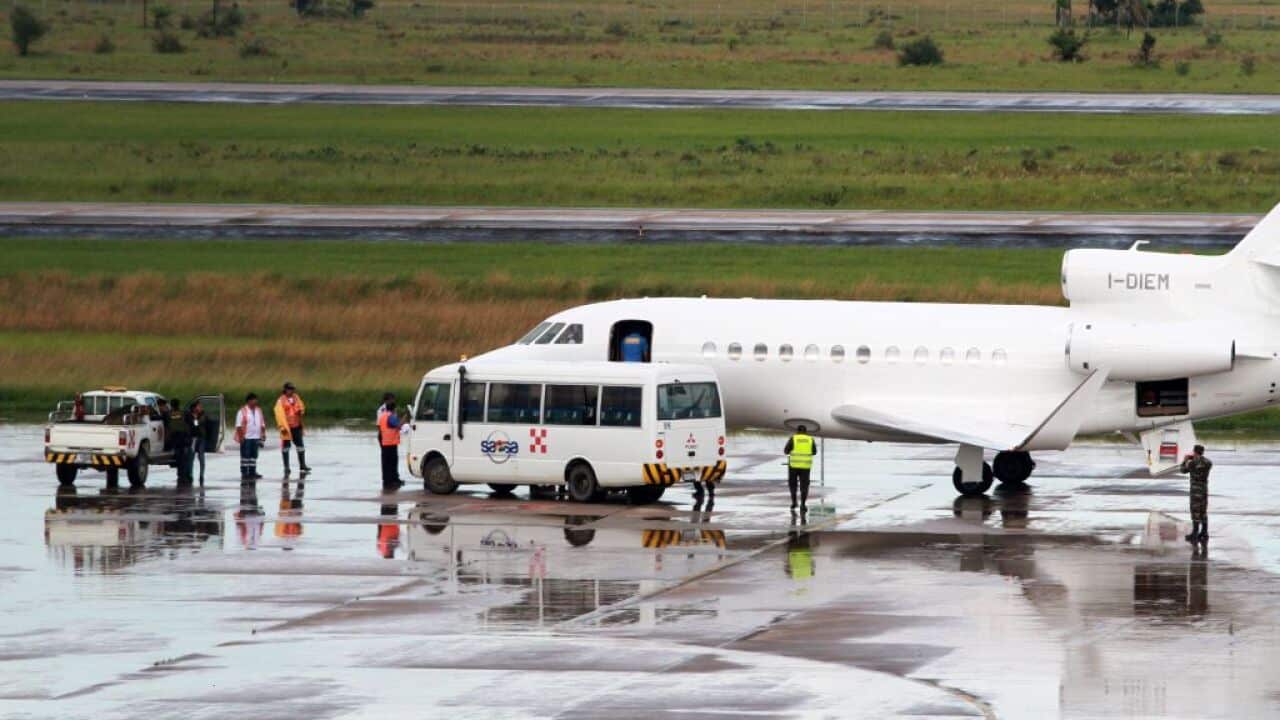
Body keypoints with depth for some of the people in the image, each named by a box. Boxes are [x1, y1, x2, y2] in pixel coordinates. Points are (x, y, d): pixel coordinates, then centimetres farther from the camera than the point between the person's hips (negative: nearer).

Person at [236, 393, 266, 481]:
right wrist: (241, 436, -16)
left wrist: (262, 435, 14)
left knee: (254, 456, 9)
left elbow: (262, 424, 19)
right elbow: (239, 425, -10)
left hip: (256, 437, 6)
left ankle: (252, 472, 14)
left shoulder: (258, 410, 13)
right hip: (246, 437, -6)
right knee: (245, 456, -3)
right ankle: (244, 473, 0)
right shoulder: (243, 411, -7)